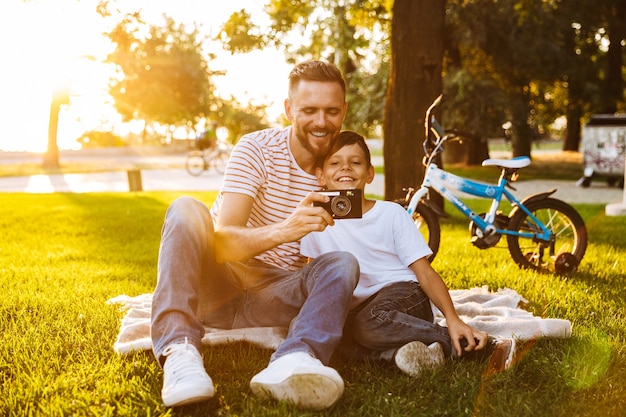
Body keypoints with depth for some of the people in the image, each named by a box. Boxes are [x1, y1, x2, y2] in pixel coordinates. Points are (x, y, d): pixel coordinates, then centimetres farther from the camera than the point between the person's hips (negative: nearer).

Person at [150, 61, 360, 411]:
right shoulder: (257, 149, -11)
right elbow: (222, 242, -23)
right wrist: (282, 231, -42)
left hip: (276, 297, 2)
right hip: (218, 285, -2)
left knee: (344, 264, -24)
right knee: (186, 209, -26)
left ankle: (295, 361, -52)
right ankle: (179, 350, -42)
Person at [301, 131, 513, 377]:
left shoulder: (391, 213, 1)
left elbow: (425, 272, -5)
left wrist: (453, 318, -20)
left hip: (404, 295, -2)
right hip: (357, 309, 2)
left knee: (370, 322, -36)